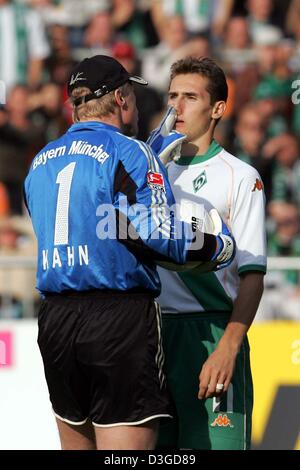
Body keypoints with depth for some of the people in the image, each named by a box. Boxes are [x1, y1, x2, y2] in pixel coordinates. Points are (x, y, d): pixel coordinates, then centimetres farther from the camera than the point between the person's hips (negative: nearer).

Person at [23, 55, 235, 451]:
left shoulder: (40, 162, 15)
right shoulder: (128, 153, -6)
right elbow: (160, 234, -15)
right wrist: (219, 247, 2)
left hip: (55, 318, 6)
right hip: (120, 315, -6)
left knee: (77, 444, 14)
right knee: (124, 445, -6)